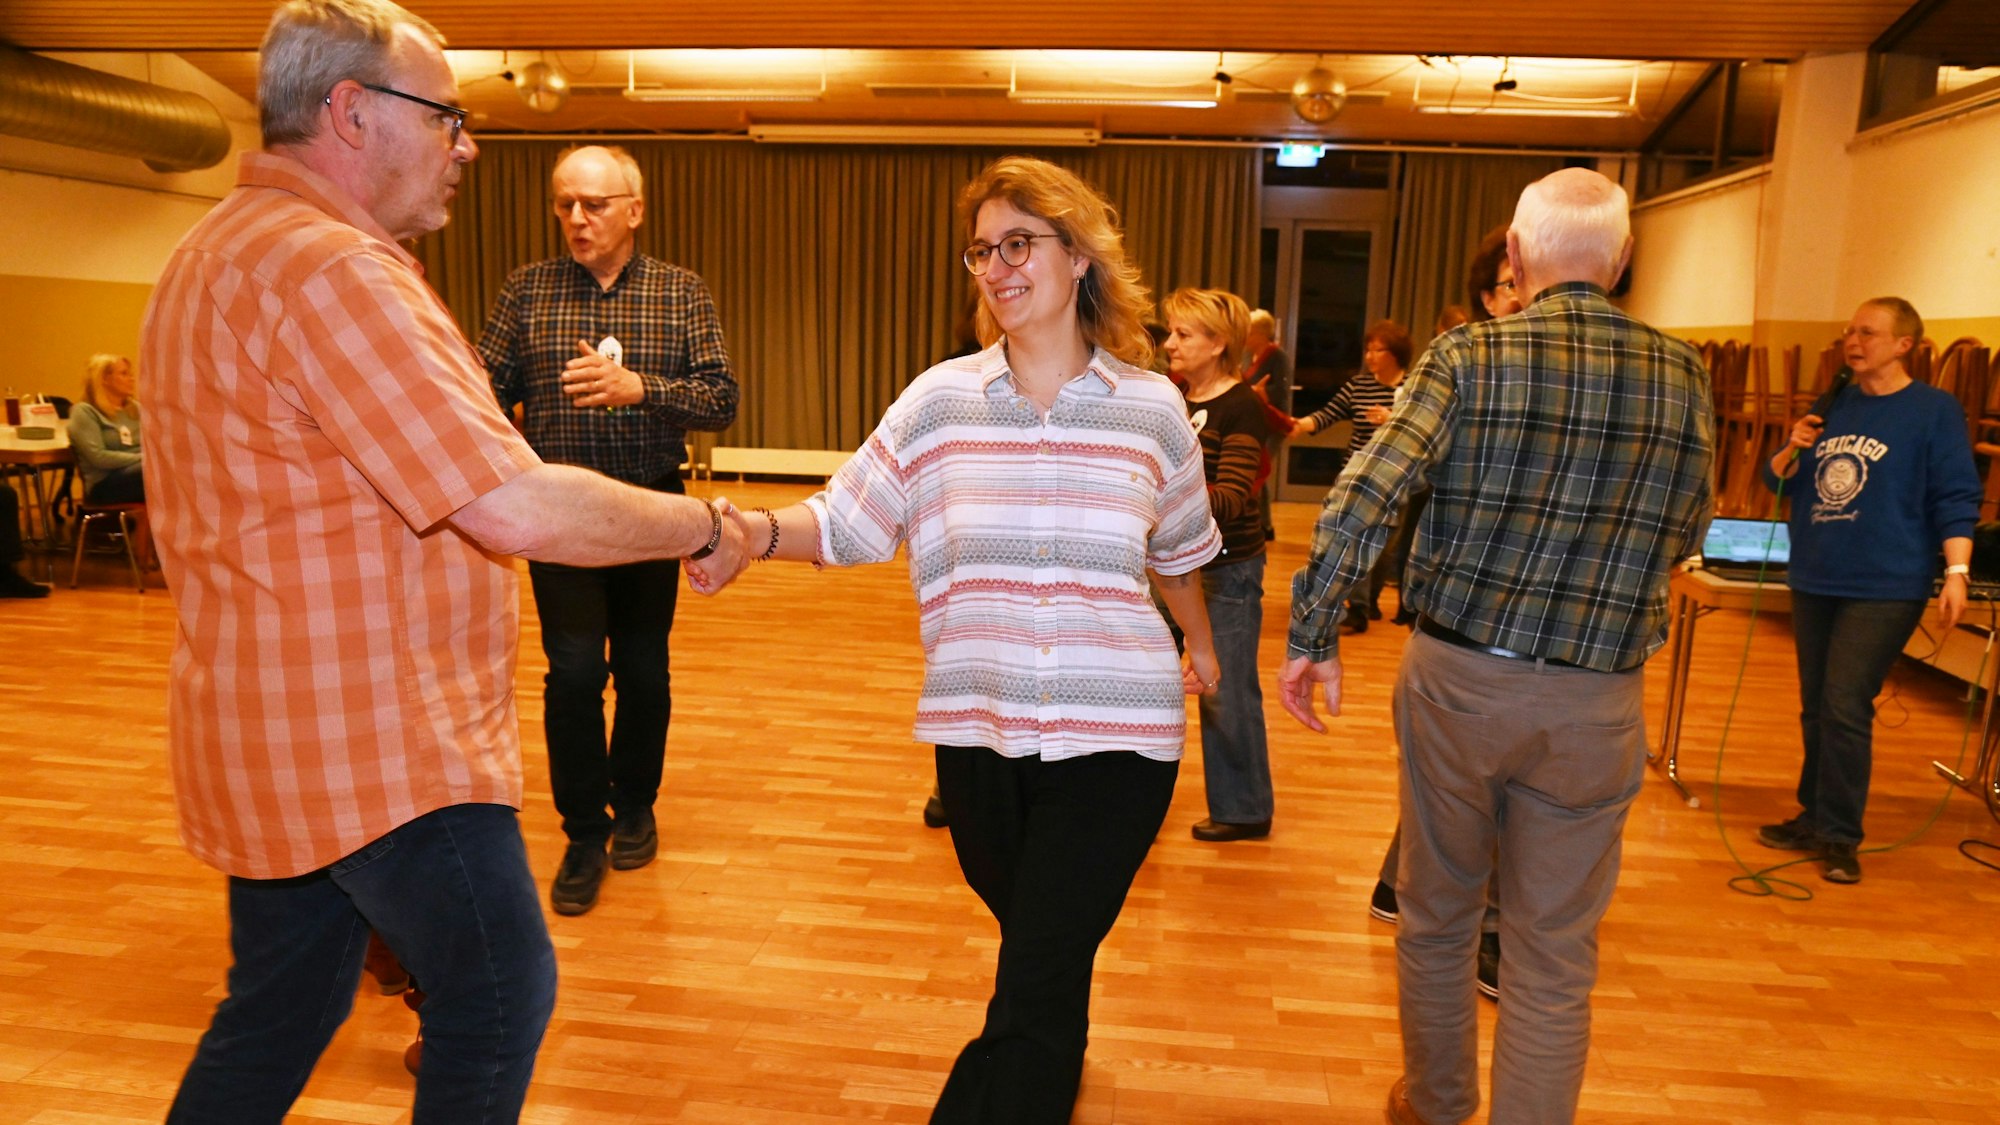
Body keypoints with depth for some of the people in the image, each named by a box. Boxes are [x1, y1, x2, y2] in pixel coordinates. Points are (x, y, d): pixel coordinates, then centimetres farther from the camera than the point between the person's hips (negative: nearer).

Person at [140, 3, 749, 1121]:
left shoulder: (220, 252, 15)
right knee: (502, 995, 6)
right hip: (370, 737, -10)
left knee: (282, 1009, 21)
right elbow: (518, 511, -27)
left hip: (273, 732, 10)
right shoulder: (327, 265, -21)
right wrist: (705, 526, -13)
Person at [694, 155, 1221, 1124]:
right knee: (1043, 953, 24)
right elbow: (844, 522, -5)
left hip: (1113, 737, -2)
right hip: (978, 734, 2)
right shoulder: (941, 400, -2)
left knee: (1033, 996, -5)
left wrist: (1199, 642, 30)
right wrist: (755, 530, -25)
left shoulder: (1151, 408, -1)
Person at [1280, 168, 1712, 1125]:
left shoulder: (1468, 357, -8)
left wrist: (1312, 637, -9)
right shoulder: (1683, 376, 0)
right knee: (1554, 951, 12)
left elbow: (1357, 504, -17)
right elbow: (1683, 536, 12)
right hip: (1598, 699, 1)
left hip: (1456, 678, -1)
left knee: (1437, 913, 19)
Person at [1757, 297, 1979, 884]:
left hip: (1884, 588, -6)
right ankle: (1814, 818, 23)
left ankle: (1840, 836, 3)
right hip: (1814, 582, 6)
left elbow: (1956, 497, -8)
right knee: (1816, 709, 12)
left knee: (1846, 710, -10)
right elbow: (1779, 482, 16)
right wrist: (1793, 449, -4)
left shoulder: (1935, 409, -3)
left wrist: (1956, 573, -17)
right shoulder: (1833, 406, 12)